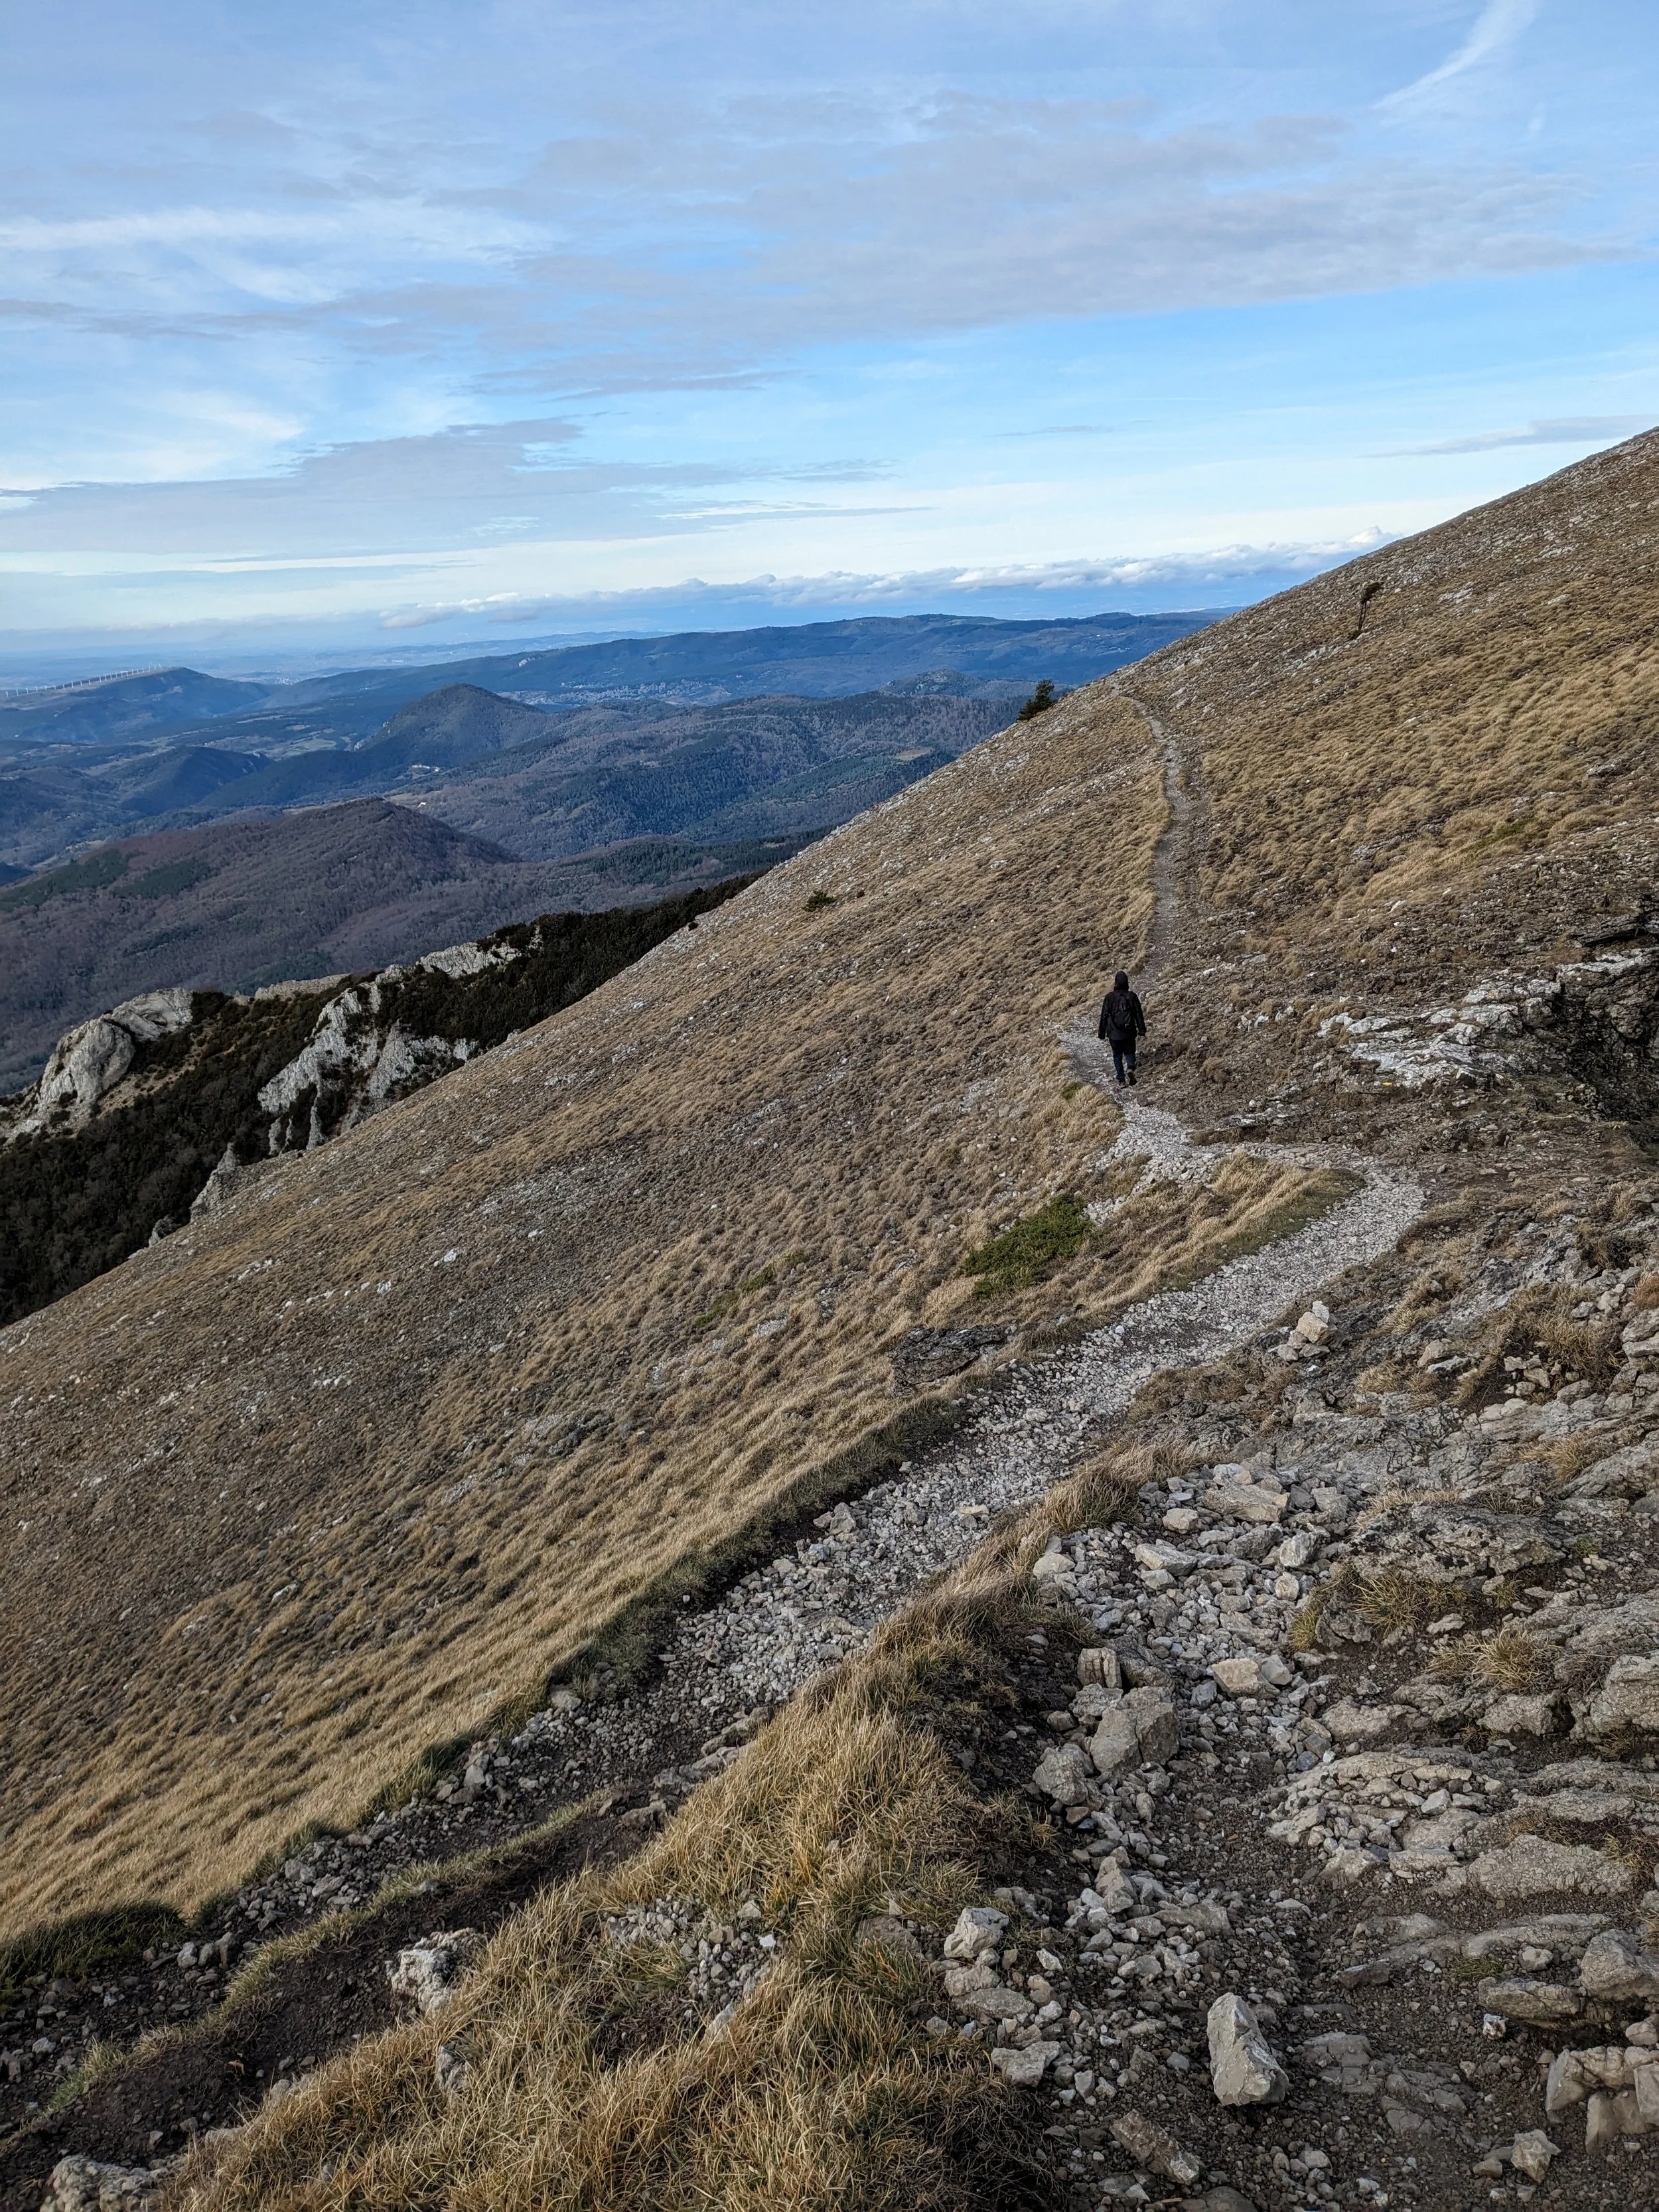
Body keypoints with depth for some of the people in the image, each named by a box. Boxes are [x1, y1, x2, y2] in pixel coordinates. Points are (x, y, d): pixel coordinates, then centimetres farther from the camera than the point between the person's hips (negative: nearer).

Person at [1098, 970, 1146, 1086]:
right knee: (1129, 1052, 19)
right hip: (1129, 1033, 1)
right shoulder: (1132, 996, -5)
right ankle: (1130, 1069, -10)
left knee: (1117, 1056, 13)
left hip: (1114, 1033, -1)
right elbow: (1139, 1015, -1)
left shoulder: (1109, 997, -9)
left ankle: (1121, 1079, 11)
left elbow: (1104, 1016, -5)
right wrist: (1142, 1031, 7)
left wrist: (1102, 1034, 4)